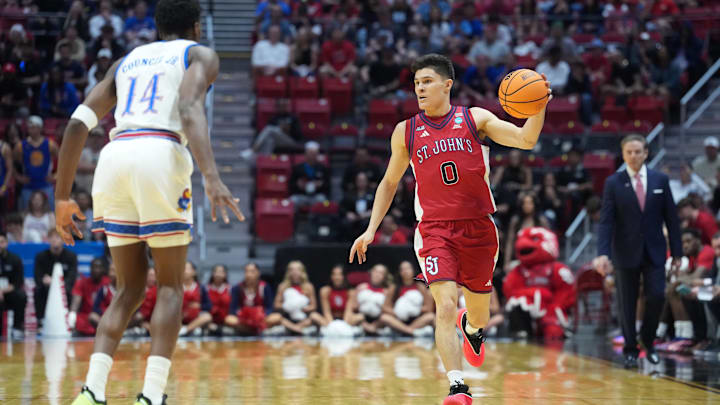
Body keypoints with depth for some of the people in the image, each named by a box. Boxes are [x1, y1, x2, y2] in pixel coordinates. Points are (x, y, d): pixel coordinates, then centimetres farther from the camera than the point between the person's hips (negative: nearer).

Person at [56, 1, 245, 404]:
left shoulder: (126, 61, 29)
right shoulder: (200, 54, 15)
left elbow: (78, 123, 18)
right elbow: (190, 109, -8)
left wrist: (63, 196, 22)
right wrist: (212, 177, -21)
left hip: (114, 157, 5)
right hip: (160, 157, -5)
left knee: (131, 287, 14)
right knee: (170, 286, 6)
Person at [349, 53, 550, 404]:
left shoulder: (475, 119, 1)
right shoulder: (406, 132, 5)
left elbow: (526, 140, -8)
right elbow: (389, 183, 16)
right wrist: (371, 229, 9)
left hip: (478, 227, 1)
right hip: (434, 229, -1)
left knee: (479, 312, 13)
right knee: (445, 306, -20)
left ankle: (471, 327, 51)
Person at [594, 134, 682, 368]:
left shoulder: (660, 180, 3)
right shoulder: (613, 183, -3)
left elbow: (671, 217, 6)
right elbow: (606, 221, -8)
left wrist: (677, 251, 3)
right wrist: (603, 254, -19)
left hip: (654, 252, 1)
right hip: (626, 252, -1)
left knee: (657, 297, -6)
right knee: (628, 304, 3)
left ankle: (648, 341, 16)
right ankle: (630, 350, 15)